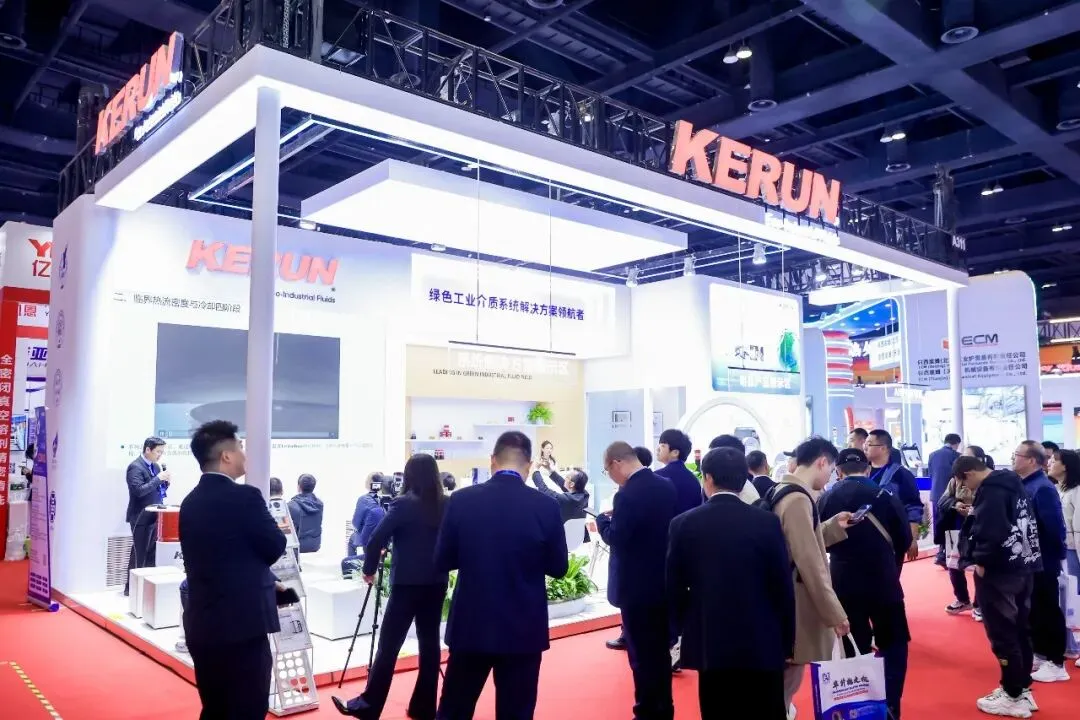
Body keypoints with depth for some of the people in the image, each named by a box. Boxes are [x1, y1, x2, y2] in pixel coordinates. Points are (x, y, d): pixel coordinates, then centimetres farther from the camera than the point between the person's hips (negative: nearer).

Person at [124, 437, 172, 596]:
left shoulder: (155, 466, 12)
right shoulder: (135, 467, -13)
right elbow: (139, 490, -23)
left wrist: (165, 481, -1)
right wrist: (158, 478, -24)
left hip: (155, 516, 8)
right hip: (142, 517, -8)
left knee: (152, 553, 11)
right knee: (139, 553, -1)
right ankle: (130, 587, 9)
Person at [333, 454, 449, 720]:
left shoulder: (404, 504, -11)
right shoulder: (446, 505, 3)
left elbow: (376, 540, -15)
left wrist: (369, 569, -2)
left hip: (407, 584, -5)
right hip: (437, 583, 5)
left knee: (389, 645, 1)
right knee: (430, 642, 10)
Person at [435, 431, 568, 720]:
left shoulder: (461, 500, -9)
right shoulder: (546, 506, -12)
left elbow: (442, 562, -1)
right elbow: (558, 567, -2)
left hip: (470, 625, 1)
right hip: (523, 629, -1)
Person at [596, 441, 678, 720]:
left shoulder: (628, 495, -22)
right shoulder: (667, 486, 3)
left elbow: (615, 539, -21)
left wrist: (603, 519, -3)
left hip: (637, 587, -8)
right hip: (665, 581, 8)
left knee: (642, 655, 5)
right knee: (660, 651, 20)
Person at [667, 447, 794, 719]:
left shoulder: (683, 524, -6)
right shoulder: (767, 522, -9)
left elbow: (674, 589, 0)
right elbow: (783, 587, -5)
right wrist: (787, 642, 6)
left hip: (708, 642, 1)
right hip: (762, 643, -1)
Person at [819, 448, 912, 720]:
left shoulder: (825, 500, -5)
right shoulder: (885, 496, -7)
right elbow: (904, 539, 0)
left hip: (844, 583, 1)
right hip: (884, 582, -1)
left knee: (855, 648, 13)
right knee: (893, 643, 16)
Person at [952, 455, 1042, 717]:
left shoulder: (991, 490, -17)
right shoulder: (1011, 483, 12)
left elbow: (991, 530, -26)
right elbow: (1015, 521, 18)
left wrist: (981, 561, -13)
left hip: (998, 570, -10)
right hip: (1022, 566, 10)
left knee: (1001, 632, 0)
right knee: (1020, 628, 15)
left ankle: (1013, 696, 8)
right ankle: (1023, 689, 24)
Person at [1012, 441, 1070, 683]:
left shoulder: (1042, 488, -22)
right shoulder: (1024, 485, 6)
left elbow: (1054, 526, -24)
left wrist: (1058, 555, -15)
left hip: (1043, 561, -9)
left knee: (1048, 611, 2)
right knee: (1033, 608, 18)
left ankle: (1056, 664, 14)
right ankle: (1039, 653, 32)